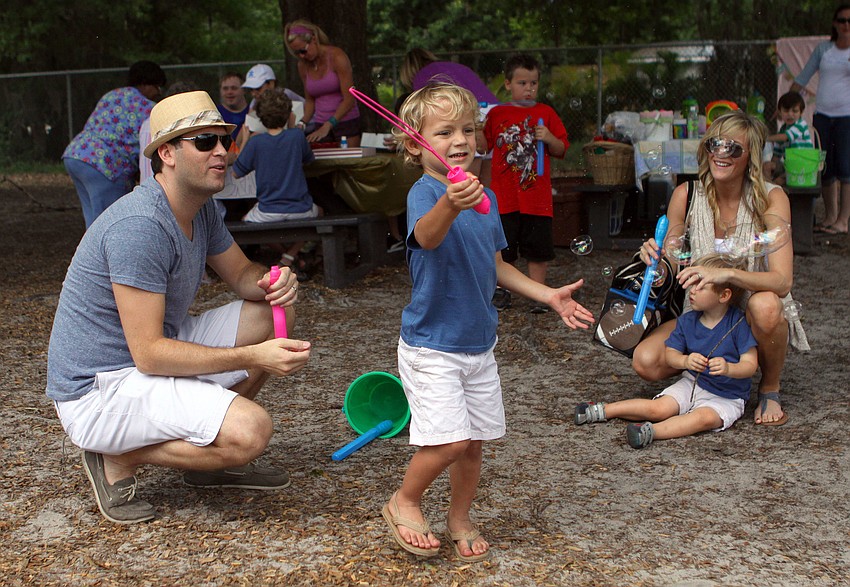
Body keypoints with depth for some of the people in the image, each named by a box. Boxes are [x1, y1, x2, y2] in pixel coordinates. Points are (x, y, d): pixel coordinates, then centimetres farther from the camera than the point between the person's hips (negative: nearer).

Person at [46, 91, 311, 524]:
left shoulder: (201, 210, 4)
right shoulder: (139, 226, -26)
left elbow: (241, 273, 17)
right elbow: (149, 354, -27)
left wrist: (272, 283, -8)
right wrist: (252, 357, -30)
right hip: (98, 390, -10)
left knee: (274, 314, 5)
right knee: (250, 431, -27)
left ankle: (209, 458, 14)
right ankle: (117, 459, -4)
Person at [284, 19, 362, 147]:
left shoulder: (337, 56, -10)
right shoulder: (303, 66, 7)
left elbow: (349, 99, -15)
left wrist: (327, 126, -22)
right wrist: (303, 123, -4)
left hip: (346, 124, -4)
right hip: (320, 126, 4)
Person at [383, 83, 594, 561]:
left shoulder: (484, 196, 6)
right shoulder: (425, 192, -17)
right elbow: (427, 237, -41)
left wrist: (550, 295, 12)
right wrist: (450, 204, -62)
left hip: (480, 343, 7)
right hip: (432, 345, -7)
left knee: (473, 444, 11)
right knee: (451, 440, -13)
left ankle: (460, 519, 32)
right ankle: (404, 502, 12)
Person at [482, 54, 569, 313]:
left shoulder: (546, 113, 5)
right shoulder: (496, 114, 7)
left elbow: (561, 150, 6)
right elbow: (484, 146, 12)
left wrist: (549, 138, -12)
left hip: (537, 193, 0)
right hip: (504, 194, 0)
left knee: (538, 248, 4)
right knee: (502, 248, 6)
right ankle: (502, 291, 20)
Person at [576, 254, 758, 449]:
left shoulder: (739, 324, -14)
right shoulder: (687, 321, 0)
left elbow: (750, 365, -15)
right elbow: (670, 354, 0)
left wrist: (728, 368, -38)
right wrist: (686, 361, -24)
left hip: (727, 397, -4)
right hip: (693, 383, 4)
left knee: (706, 417, -34)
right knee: (659, 408, -16)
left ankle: (652, 432, -46)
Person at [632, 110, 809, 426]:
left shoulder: (771, 199, -14)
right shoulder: (686, 195, -7)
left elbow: (782, 281, -26)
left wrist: (727, 274, -43)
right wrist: (654, 258, -26)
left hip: (753, 320, -2)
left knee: (765, 305, -38)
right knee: (645, 361, -23)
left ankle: (770, 389, -6)